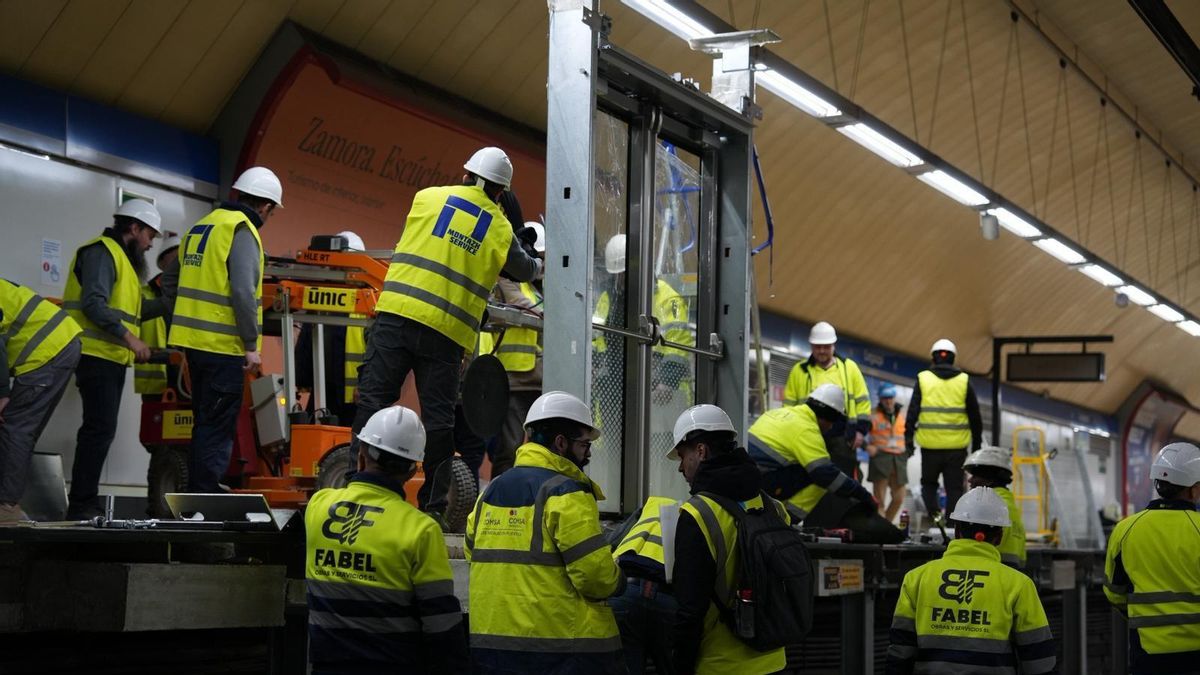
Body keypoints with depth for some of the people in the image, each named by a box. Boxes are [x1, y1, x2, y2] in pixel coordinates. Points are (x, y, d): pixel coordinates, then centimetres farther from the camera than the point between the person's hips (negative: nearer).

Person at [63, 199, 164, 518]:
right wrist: (129, 338, -24)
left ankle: (86, 500, 14)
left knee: (101, 429, 10)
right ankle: (81, 504, -14)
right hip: (96, 355, -11)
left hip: (111, 357, 11)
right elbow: (94, 304, -21)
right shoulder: (102, 252, -9)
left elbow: (126, 309, 19)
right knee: (100, 428, -14)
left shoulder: (120, 257, 23)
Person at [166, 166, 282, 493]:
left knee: (206, 425, 19)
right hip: (223, 346, -9)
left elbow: (170, 282, 21)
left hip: (194, 342, 9)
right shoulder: (242, 232, -12)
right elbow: (243, 292, -20)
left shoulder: (201, 227, 15)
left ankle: (197, 496, 27)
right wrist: (252, 344, -16)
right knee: (217, 430, -4)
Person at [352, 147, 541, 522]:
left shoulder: (427, 197, 11)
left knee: (375, 395, 2)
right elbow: (524, 270, 25)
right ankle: (434, 501, 8)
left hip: (399, 312, 0)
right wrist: (540, 265, 48)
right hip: (448, 331, 0)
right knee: (438, 416, 5)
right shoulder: (501, 229, 10)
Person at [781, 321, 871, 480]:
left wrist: (861, 429, 0)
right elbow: (789, 405, 10)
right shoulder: (799, 370, 7)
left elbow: (862, 401, 10)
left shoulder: (849, 367, 8)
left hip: (842, 436, 0)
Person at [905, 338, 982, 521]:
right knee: (954, 487, 7)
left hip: (930, 446, 0)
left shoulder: (923, 379, 0)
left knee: (928, 483, 15)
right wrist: (977, 443, 16)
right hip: (957, 446, 0)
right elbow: (975, 416, 8)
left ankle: (933, 512, -6)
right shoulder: (964, 381, 4)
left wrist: (908, 439, 2)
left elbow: (912, 412, -2)